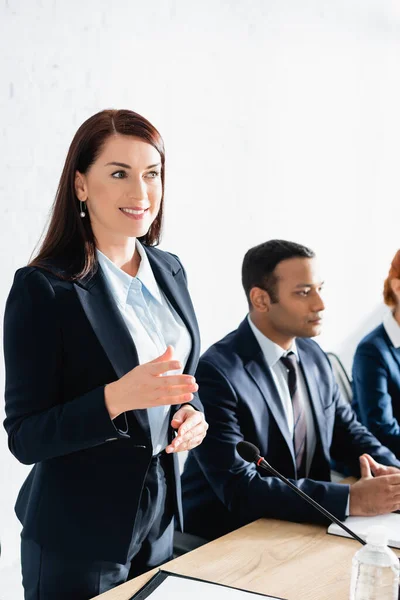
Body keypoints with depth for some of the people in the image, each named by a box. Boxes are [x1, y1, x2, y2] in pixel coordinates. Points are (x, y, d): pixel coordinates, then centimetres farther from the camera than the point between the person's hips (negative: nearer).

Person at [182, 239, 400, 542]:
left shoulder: (313, 355, 4)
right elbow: (240, 489, -24)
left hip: (302, 527, 7)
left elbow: (346, 431, 12)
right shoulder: (216, 372, -19)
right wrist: (353, 499, -29)